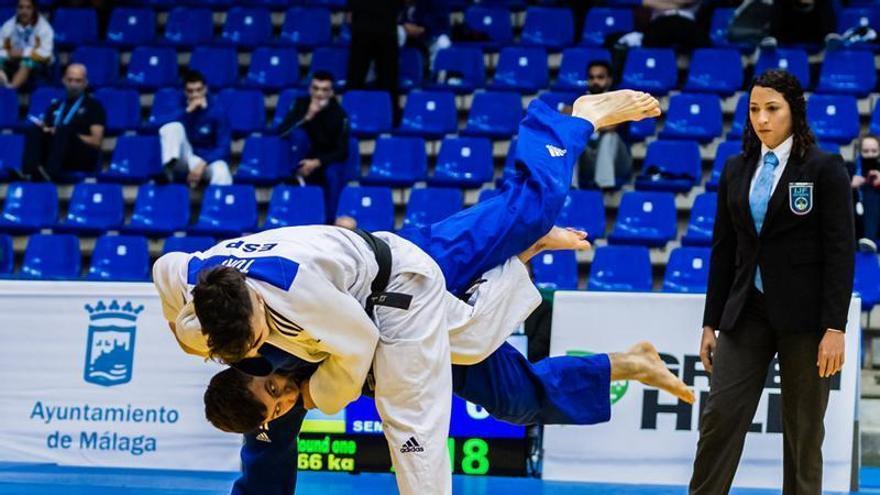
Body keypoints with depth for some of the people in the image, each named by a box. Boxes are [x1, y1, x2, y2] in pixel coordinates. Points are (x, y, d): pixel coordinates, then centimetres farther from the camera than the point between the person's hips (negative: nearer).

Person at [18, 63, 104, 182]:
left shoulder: (94, 106, 9)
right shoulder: (55, 106, 24)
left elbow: (96, 142, -1)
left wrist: (65, 135, -9)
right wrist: (45, 131, -3)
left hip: (82, 159, -4)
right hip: (52, 155, 4)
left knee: (65, 128, -32)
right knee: (35, 130, -22)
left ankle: (50, 171, -56)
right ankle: (30, 170, -46)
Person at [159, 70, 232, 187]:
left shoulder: (218, 111, -9)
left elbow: (223, 147, -14)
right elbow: (168, 131, -18)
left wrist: (203, 164, -27)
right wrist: (188, 112, -27)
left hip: (210, 159, -2)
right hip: (187, 159, 2)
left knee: (221, 173, -38)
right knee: (173, 128, -24)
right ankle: (170, 166, -43)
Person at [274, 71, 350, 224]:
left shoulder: (339, 113, -15)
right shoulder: (301, 104, -9)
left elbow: (342, 152, -16)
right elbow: (281, 131, -19)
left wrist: (317, 163, -31)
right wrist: (307, 117, -32)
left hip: (328, 160, -2)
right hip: (305, 159, 2)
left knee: (333, 174, -36)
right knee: (298, 133, -26)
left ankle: (330, 222, -28)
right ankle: (297, 178, -21)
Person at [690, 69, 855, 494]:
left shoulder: (824, 168, -4)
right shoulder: (736, 171, 10)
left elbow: (840, 251, -8)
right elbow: (723, 249, 13)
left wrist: (835, 327, -14)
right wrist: (711, 323, 10)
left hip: (803, 315, -4)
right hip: (747, 312, 4)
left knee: (803, 429, 3)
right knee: (720, 415, -5)